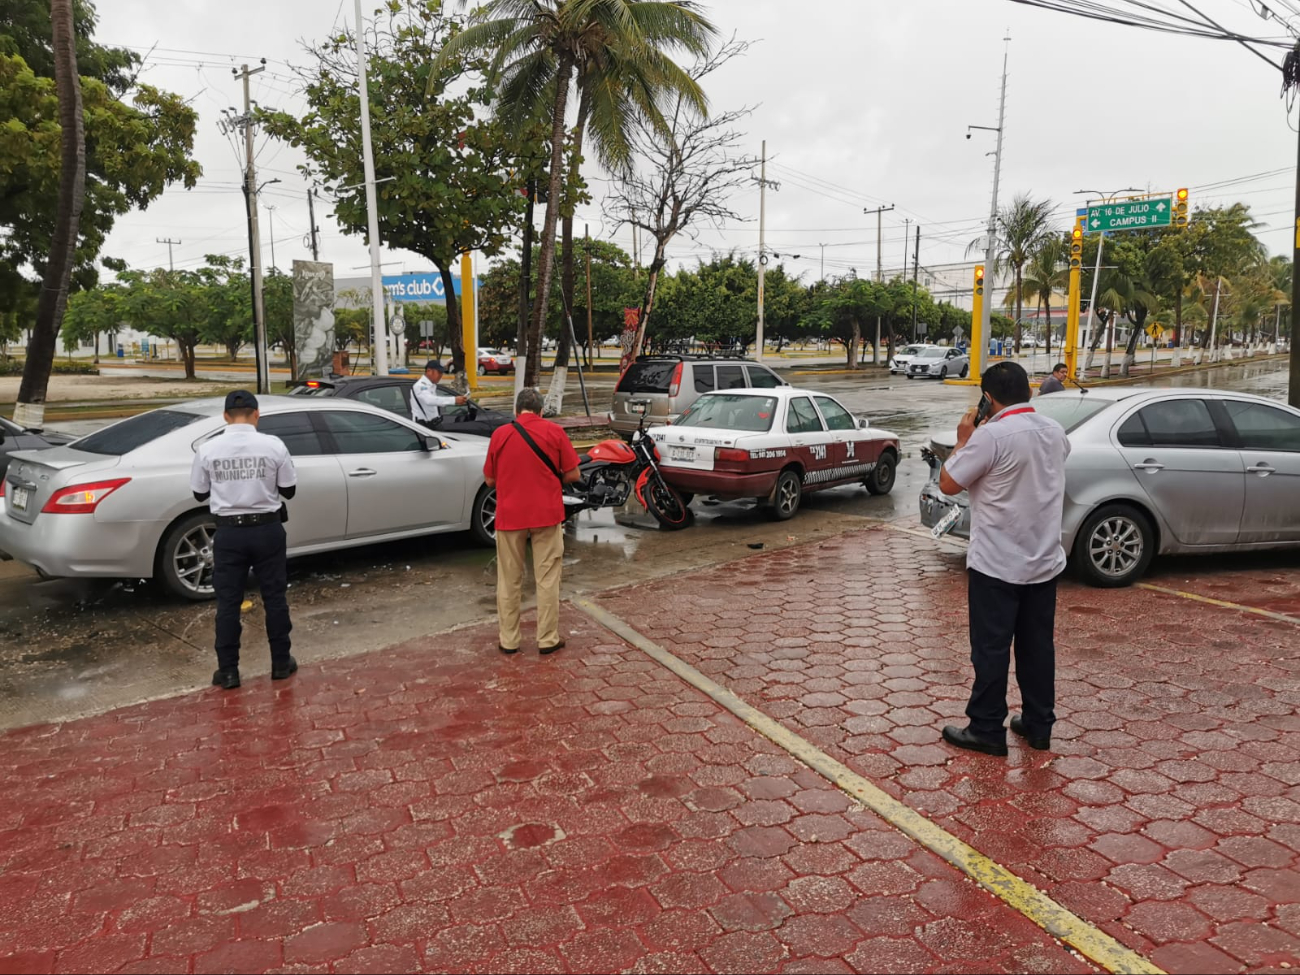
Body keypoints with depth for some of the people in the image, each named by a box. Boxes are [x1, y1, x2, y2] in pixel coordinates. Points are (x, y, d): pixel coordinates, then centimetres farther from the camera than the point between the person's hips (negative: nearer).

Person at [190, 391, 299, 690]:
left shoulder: (208, 450, -6)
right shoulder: (273, 445, -9)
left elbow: (199, 494, 6)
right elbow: (288, 490, 0)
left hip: (229, 532, 0)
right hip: (267, 529, 0)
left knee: (228, 601, 9)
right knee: (274, 597, 11)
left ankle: (227, 671, 14)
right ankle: (281, 663, 20)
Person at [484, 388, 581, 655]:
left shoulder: (500, 434, -1)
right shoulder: (554, 432, -4)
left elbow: (490, 480, 6)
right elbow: (572, 475, -1)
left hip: (509, 516, 1)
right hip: (547, 514, -1)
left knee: (509, 581, 11)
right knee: (547, 579, 7)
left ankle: (508, 640, 18)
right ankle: (548, 639, 13)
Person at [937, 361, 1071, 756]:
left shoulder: (991, 435, -20)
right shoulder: (1054, 431, 5)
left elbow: (948, 484, -14)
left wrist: (964, 439, -2)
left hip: (997, 564, -7)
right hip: (1045, 561, 7)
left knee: (991, 648, 3)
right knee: (1038, 644, 15)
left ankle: (986, 730, 11)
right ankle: (1039, 724, 25)